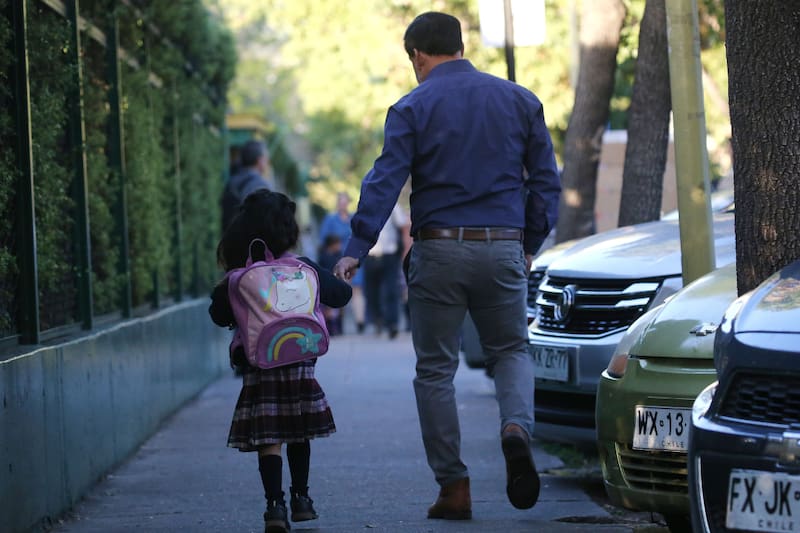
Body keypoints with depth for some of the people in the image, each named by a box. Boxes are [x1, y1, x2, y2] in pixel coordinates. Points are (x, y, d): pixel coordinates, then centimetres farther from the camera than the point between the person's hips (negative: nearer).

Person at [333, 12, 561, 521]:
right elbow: (546, 180, 7)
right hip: (502, 250, 2)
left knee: (436, 369, 8)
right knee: (512, 350, 19)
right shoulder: (520, 100, 7)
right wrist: (530, 245, 16)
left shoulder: (412, 108, -3)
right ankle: (517, 427, -12)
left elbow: (385, 180, -11)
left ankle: (454, 487, 5)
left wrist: (356, 250, -12)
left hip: (439, 250, -2)